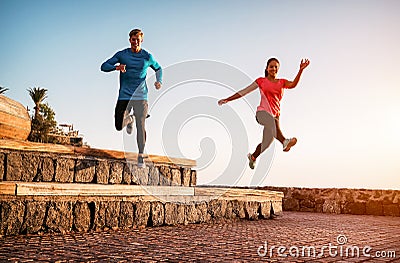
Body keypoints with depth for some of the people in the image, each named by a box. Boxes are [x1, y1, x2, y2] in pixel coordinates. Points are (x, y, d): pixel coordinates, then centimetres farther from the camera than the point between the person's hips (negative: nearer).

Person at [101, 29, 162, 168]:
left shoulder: (147, 56, 5)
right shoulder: (121, 55, 3)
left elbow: (158, 69, 21)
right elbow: (104, 66, -1)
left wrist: (158, 81, 0)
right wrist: (116, 67, -22)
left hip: (141, 96, -1)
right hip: (124, 96, 1)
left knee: (140, 126, -9)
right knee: (119, 126, 1)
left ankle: (141, 156, 2)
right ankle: (129, 120, 38)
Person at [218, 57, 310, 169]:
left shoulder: (282, 82, 15)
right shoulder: (261, 81, 11)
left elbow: (293, 84, -7)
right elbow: (244, 91, 13)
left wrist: (301, 70, -20)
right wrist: (227, 99, 11)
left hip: (275, 115, 4)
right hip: (262, 112, -4)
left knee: (270, 137, -3)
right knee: (272, 121, -37)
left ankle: (253, 156, 22)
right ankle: (284, 141, -59)